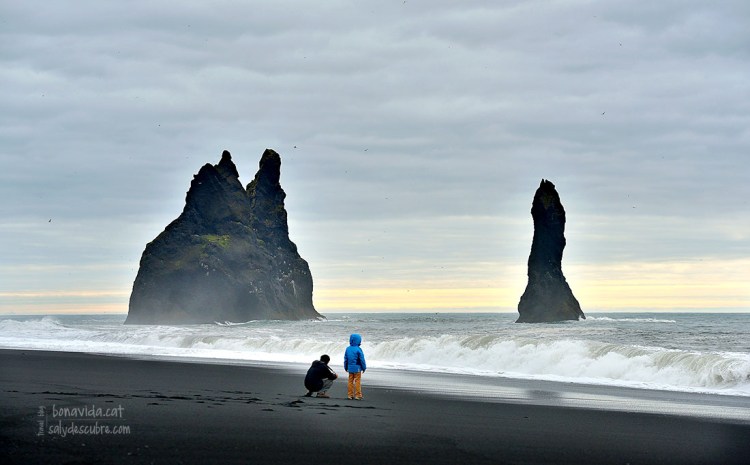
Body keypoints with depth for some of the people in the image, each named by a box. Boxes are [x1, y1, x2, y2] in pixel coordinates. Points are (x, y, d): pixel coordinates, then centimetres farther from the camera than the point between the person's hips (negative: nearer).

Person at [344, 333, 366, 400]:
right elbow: (362, 359, -11)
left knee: (350, 381, 11)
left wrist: (346, 367, 20)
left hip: (350, 368, 5)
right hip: (357, 368, -5)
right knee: (357, 381, 0)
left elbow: (345, 359, 10)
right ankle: (358, 395, 0)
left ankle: (350, 395, 13)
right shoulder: (358, 349, -14)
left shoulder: (348, 349, 4)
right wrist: (364, 367, 0)